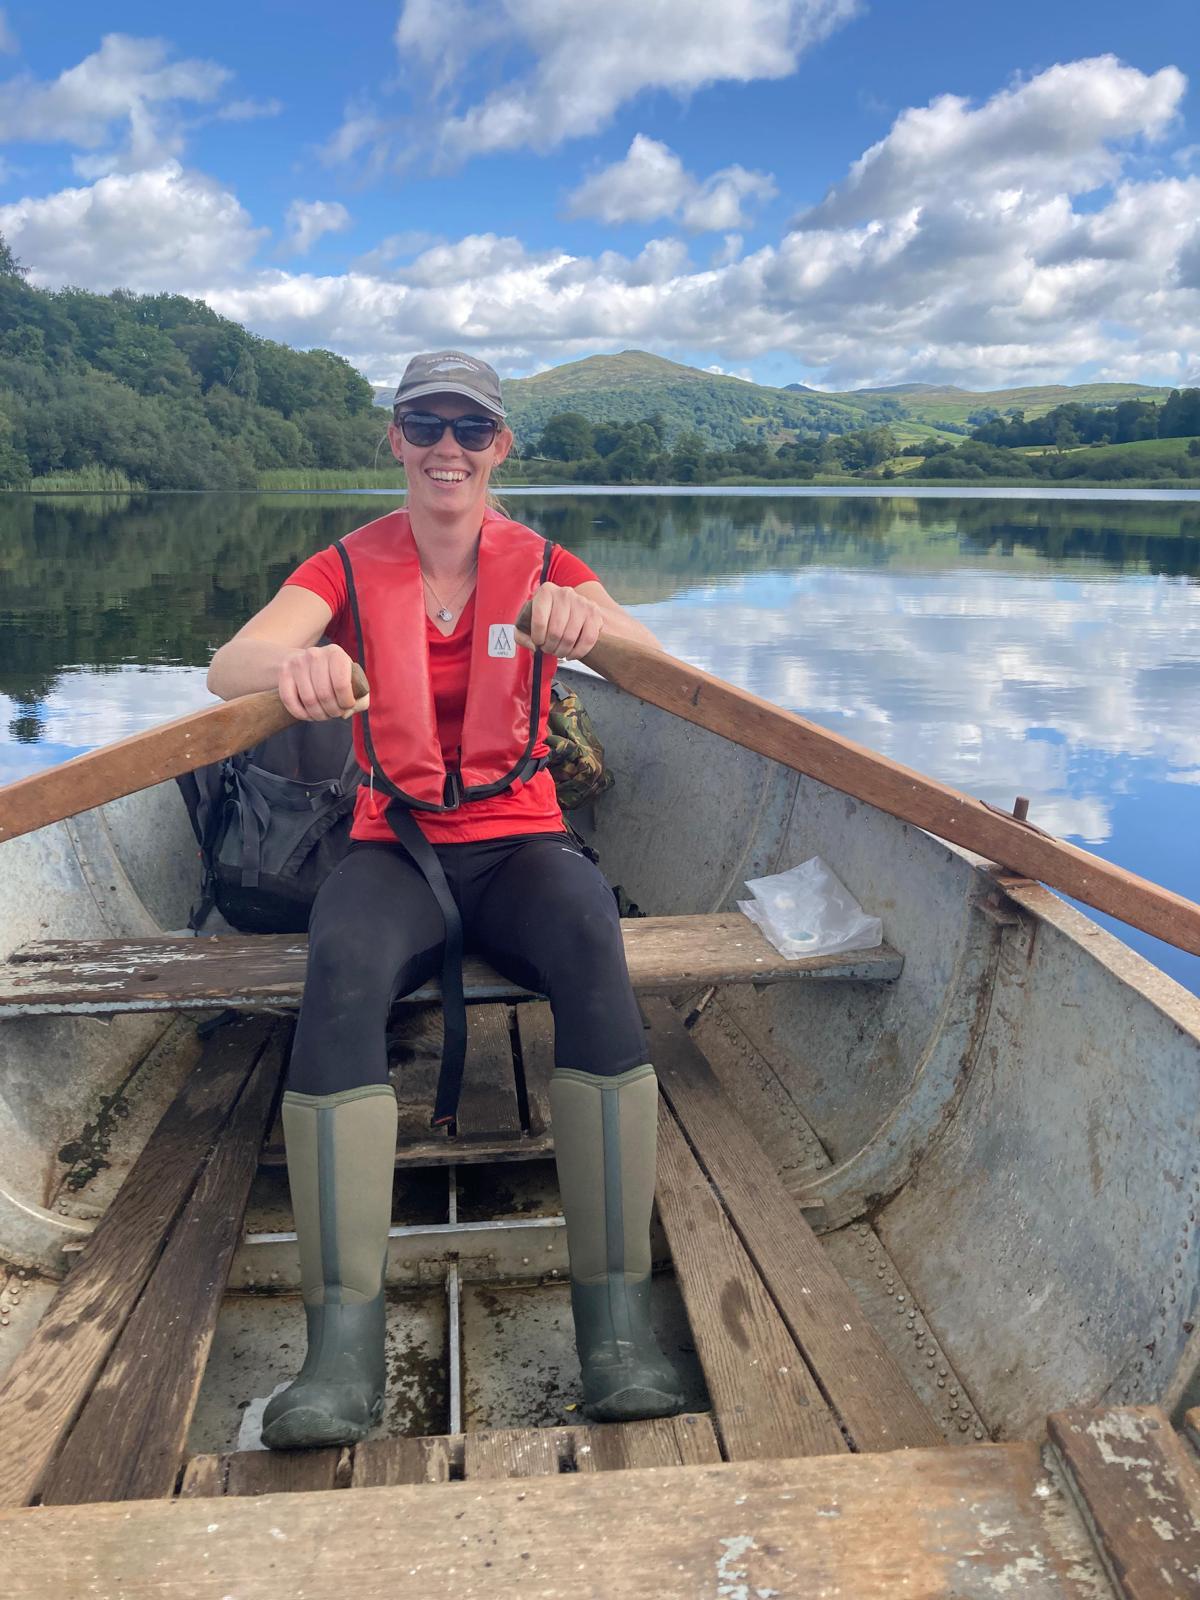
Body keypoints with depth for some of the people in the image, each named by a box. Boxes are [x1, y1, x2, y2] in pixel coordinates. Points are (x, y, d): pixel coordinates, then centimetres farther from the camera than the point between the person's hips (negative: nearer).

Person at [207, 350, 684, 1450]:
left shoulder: (542, 565, 7)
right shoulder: (351, 568, 5)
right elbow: (225, 668, -13)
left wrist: (590, 626, -37)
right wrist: (291, 661, -39)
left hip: (520, 842, 0)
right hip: (396, 848, 0)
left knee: (592, 946, -34)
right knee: (341, 968, -34)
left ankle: (618, 1320, -29)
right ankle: (345, 1346, -31)